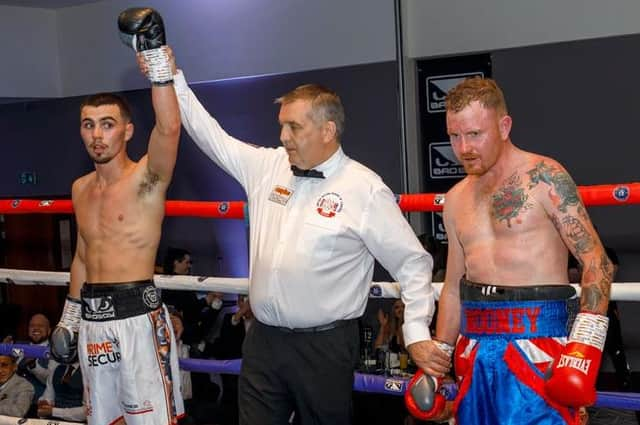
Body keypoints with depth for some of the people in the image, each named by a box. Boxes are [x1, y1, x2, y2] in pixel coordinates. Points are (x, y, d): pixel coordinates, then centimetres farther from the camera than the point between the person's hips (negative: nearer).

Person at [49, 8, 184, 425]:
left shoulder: (147, 177, -8)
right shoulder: (80, 188, 11)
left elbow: (169, 129, -29)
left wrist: (156, 56, -33)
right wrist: (70, 316, 21)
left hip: (137, 316, -6)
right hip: (92, 319, 7)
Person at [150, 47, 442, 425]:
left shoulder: (365, 188, -9)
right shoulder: (267, 166, 6)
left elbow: (412, 262, -6)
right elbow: (211, 136, 12)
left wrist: (417, 332, -11)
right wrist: (172, 78, 7)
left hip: (324, 347, -4)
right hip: (263, 340, 5)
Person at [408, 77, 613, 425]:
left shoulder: (544, 178, -6)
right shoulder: (456, 200, 13)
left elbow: (597, 262, -9)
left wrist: (583, 346, -18)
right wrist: (436, 365, 16)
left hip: (536, 342, -6)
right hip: (475, 350, 6)